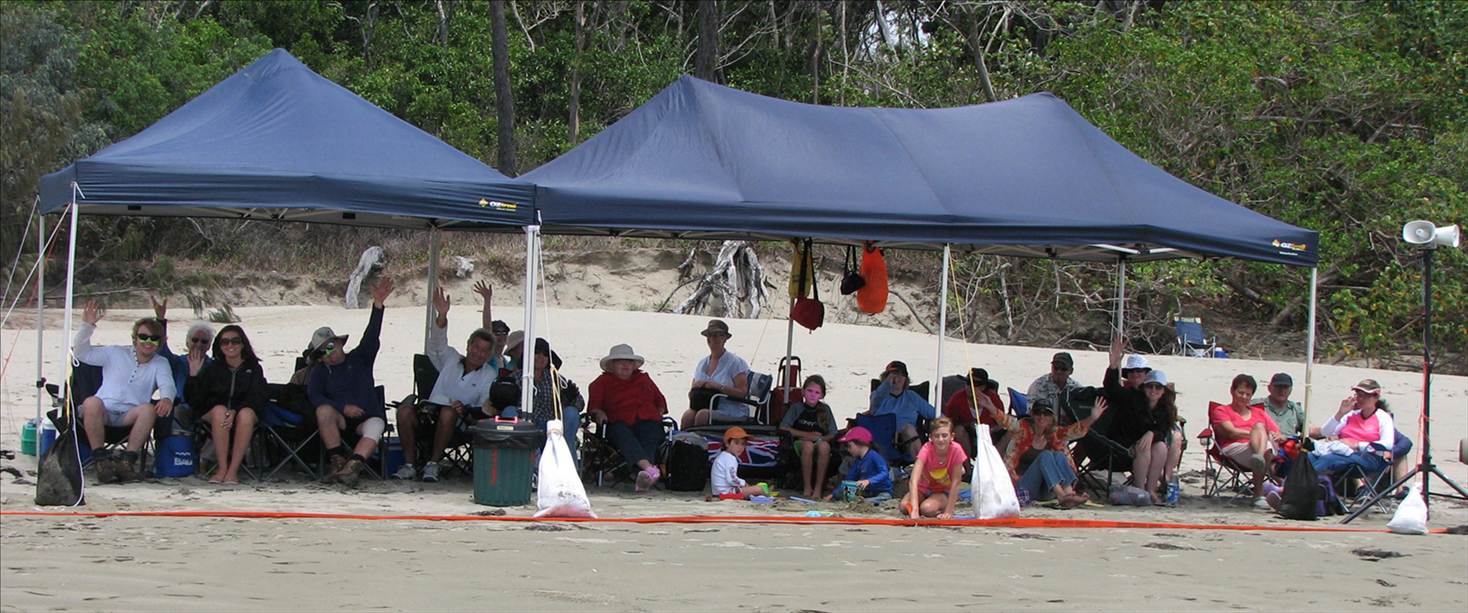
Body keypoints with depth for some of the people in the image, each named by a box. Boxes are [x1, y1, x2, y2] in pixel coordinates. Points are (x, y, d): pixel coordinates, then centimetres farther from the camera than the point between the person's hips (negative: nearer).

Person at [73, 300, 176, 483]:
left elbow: (167, 384, -5)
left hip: (130, 416, 0)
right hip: (104, 411, 0)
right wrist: (87, 326, -6)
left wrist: (167, 398, -31)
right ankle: (100, 459, -31)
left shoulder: (160, 364, 16)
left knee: (149, 410, -33)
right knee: (92, 402, -35)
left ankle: (127, 459, -33)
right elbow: (81, 353, 8)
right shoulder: (116, 353, 15)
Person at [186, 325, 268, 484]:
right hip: (212, 415, 1)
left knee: (246, 413, -36)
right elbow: (193, 400, 2)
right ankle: (222, 468, -33)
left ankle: (233, 470, -34)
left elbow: (258, 397, -7)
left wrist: (235, 412, -24)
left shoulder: (253, 368, 8)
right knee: (219, 410, -35)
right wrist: (193, 374, -13)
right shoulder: (213, 368, 11)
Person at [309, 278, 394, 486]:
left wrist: (378, 305, -19)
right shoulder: (320, 371, 13)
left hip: (368, 416, -1)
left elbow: (371, 337, -4)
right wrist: (343, 407, -18)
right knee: (323, 411, -31)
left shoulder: (360, 359, 11)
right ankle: (338, 460, -31)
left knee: (374, 429, -34)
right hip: (340, 418, 1)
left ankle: (352, 466, -53)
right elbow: (314, 395, -4)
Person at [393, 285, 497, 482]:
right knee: (405, 409, -29)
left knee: (448, 412, -39)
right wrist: (442, 316, -20)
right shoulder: (451, 359, 17)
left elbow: (485, 409, 1)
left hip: (458, 421, -2)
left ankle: (433, 464, -28)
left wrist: (466, 410, -20)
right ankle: (409, 464, -22)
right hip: (430, 413, 2)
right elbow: (438, 342, -2)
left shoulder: (490, 375, 11)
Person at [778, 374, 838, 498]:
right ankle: (807, 487, -28)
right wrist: (807, 435, -8)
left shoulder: (825, 409, 11)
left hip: (821, 442, 1)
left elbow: (833, 434, 7)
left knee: (824, 445, -36)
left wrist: (820, 438, -14)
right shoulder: (797, 408, 7)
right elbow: (783, 428, -2)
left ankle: (818, 488, -28)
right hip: (800, 443, -1)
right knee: (808, 445, -37)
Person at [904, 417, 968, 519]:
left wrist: (949, 511, -24)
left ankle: (943, 509, 1)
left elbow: (956, 482, -19)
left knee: (928, 509, -32)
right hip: (924, 489, 1)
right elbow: (914, 481, -36)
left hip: (944, 492, -1)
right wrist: (914, 510, -48)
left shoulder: (956, 450, -25)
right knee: (904, 506, -27)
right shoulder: (926, 450, -25)